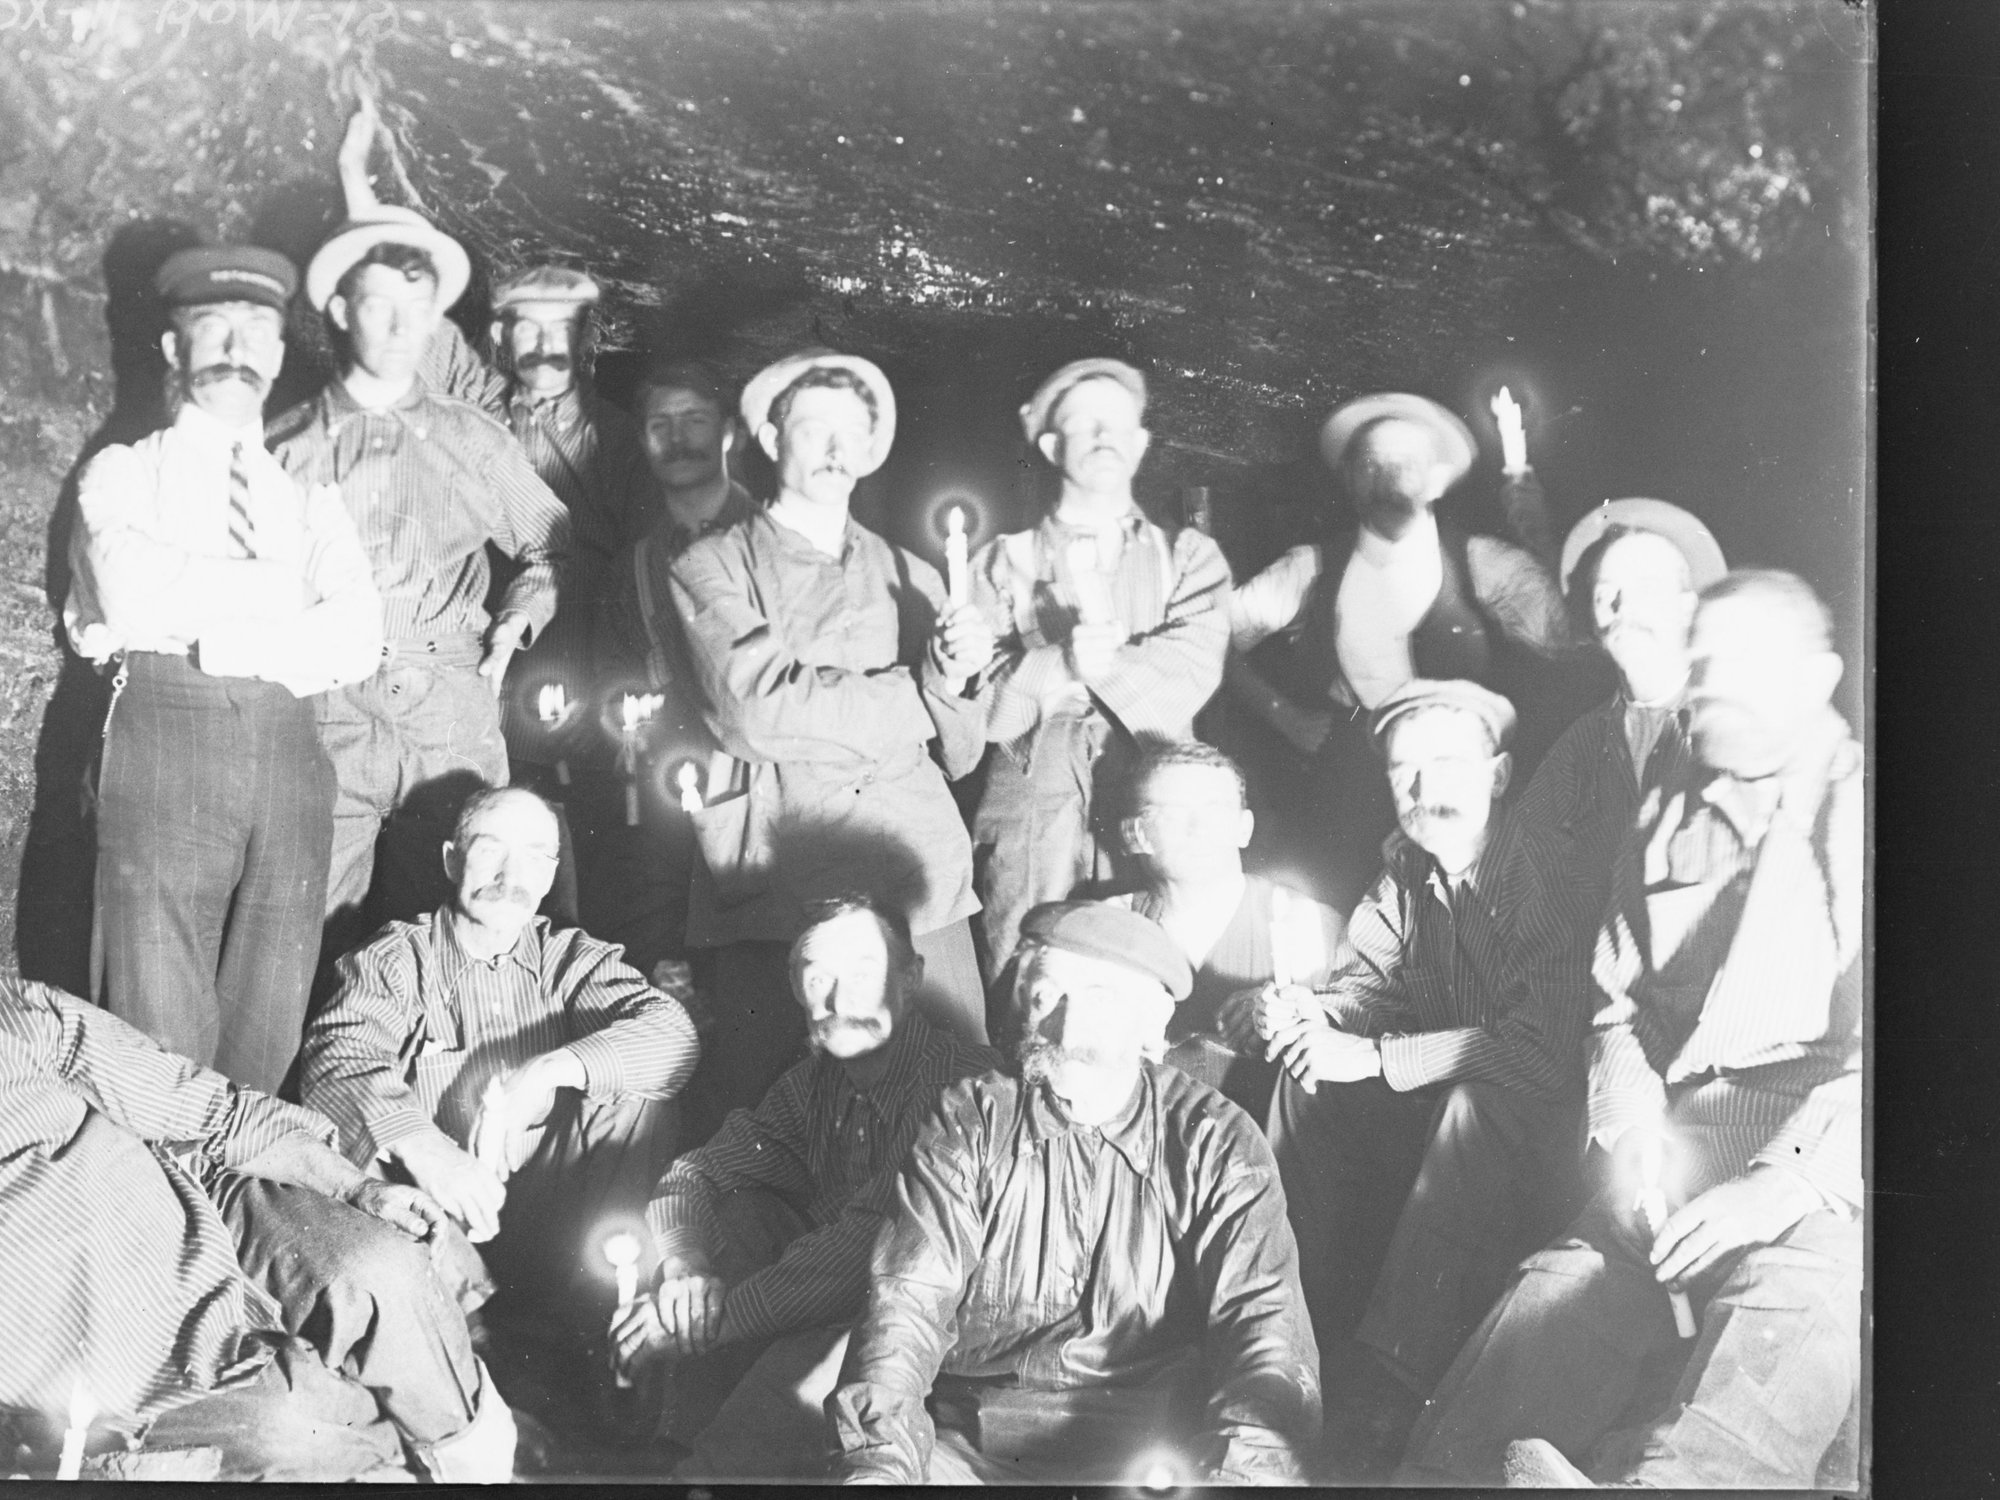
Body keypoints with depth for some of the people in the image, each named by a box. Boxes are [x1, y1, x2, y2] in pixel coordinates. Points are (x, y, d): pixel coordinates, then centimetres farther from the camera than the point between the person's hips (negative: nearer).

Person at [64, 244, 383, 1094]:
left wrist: (197, 631, -5)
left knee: (267, 1038, 4)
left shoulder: (310, 501, 21)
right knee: (160, 1034, -7)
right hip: (163, 738, -3)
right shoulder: (125, 475, 15)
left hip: (289, 752, 3)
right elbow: (132, 591, -8)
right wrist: (282, 588, 0)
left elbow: (356, 642, 2)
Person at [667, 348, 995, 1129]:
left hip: (916, 867, 3)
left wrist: (955, 680, -6)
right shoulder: (712, 567, 9)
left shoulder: (911, 577, 20)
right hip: (775, 875, -3)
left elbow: (957, 755, 16)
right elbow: (757, 714, -8)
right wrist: (917, 690, 1)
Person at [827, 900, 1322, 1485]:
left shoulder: (1215, 1144, 2)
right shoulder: (970, 1122, 5)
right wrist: (881, 1456, -23)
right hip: (969, 1448, 0)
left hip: (1151, 1456, 0)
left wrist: (1245, 1468, -31)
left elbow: (1262, 1316, -11)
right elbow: (909, 1296, -5)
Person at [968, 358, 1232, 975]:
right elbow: (979, 700, -1)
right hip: (1031, 815, 0)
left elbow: (1191, 674, -1)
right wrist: (1065, 662, -15)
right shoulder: (1005, 561, 13)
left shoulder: (1188, 557, 15)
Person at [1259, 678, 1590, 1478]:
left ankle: (1385, 1382, -30)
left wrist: (1374, 1058, -31)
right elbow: (1375, 977, 6)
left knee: (1478, 1103, -36)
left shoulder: (1542, 876, -24)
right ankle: (1323, 1331, 1)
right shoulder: (1406, 869, 0)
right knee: (1309, 1080, -6)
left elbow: (1542, 1048, -30)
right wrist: (1308, 1014, -19)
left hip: (1543, 1116, -8)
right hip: (1439, 1096, 8)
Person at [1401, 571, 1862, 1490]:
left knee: (1785, 1308, -34)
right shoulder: (1669, 821, 23)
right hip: (1679, 1148, 5)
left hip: (1824, 1153, -4)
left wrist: (1782, 1182, -18)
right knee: (1564, 1292, -21)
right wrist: (1632, 1141, 1)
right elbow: (1619, 1003, 20)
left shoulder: (1857, 810, 5)